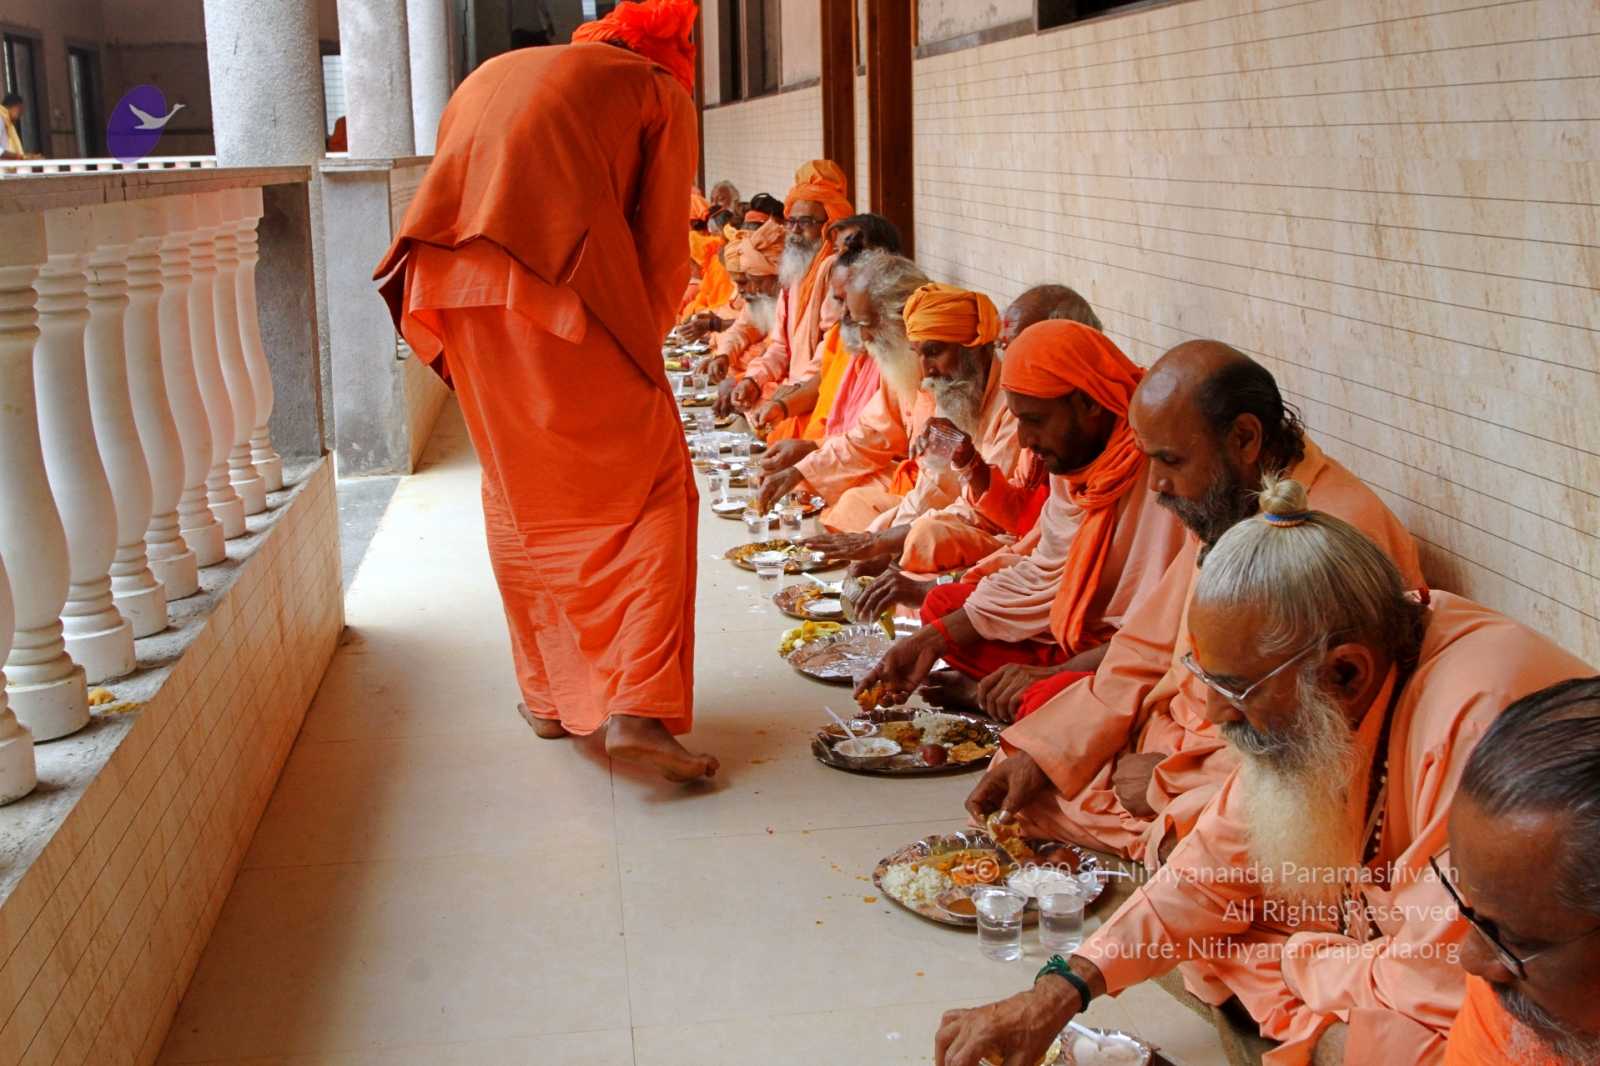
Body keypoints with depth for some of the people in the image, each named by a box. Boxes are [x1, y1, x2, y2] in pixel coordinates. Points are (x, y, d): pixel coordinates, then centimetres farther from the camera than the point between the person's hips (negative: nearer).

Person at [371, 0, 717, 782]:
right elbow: (663, 249, 10)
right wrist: (638, 355, 21)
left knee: (518, 492, 19)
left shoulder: (493, 76, 33)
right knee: (650, 487, 6)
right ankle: (637, 709, -5)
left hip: (457, 289, 5)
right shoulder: (662, 93, 18)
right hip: (568, 292, -5)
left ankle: (548, 694, 26)